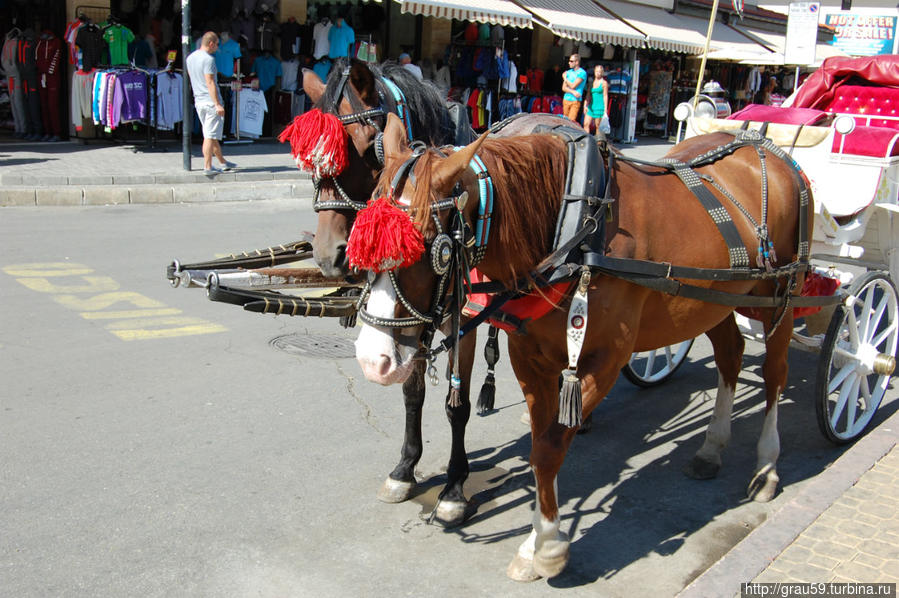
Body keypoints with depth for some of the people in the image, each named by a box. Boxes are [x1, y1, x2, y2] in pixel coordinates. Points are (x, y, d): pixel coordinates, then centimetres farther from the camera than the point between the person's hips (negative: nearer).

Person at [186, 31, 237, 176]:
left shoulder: (190, 58, 13)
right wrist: (218, 104, -21)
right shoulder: (208, 59, -14)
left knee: (212, 135, 15)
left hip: (198, 101, 9)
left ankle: (223, 162, 26)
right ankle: (207, 167, -5)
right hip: (211, 101, -9)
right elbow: (210, 83, -20)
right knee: (210, 136, -5)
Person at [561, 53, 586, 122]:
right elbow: (564, 88, 6)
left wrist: (565, 78, 2)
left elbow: (573, 86, -14)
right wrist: (573, 92, -12)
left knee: (571, 120, -17)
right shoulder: (568, 72, 12)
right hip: (566, 100, 6)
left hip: (575, 101, -6)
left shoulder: (582, 73, -7)